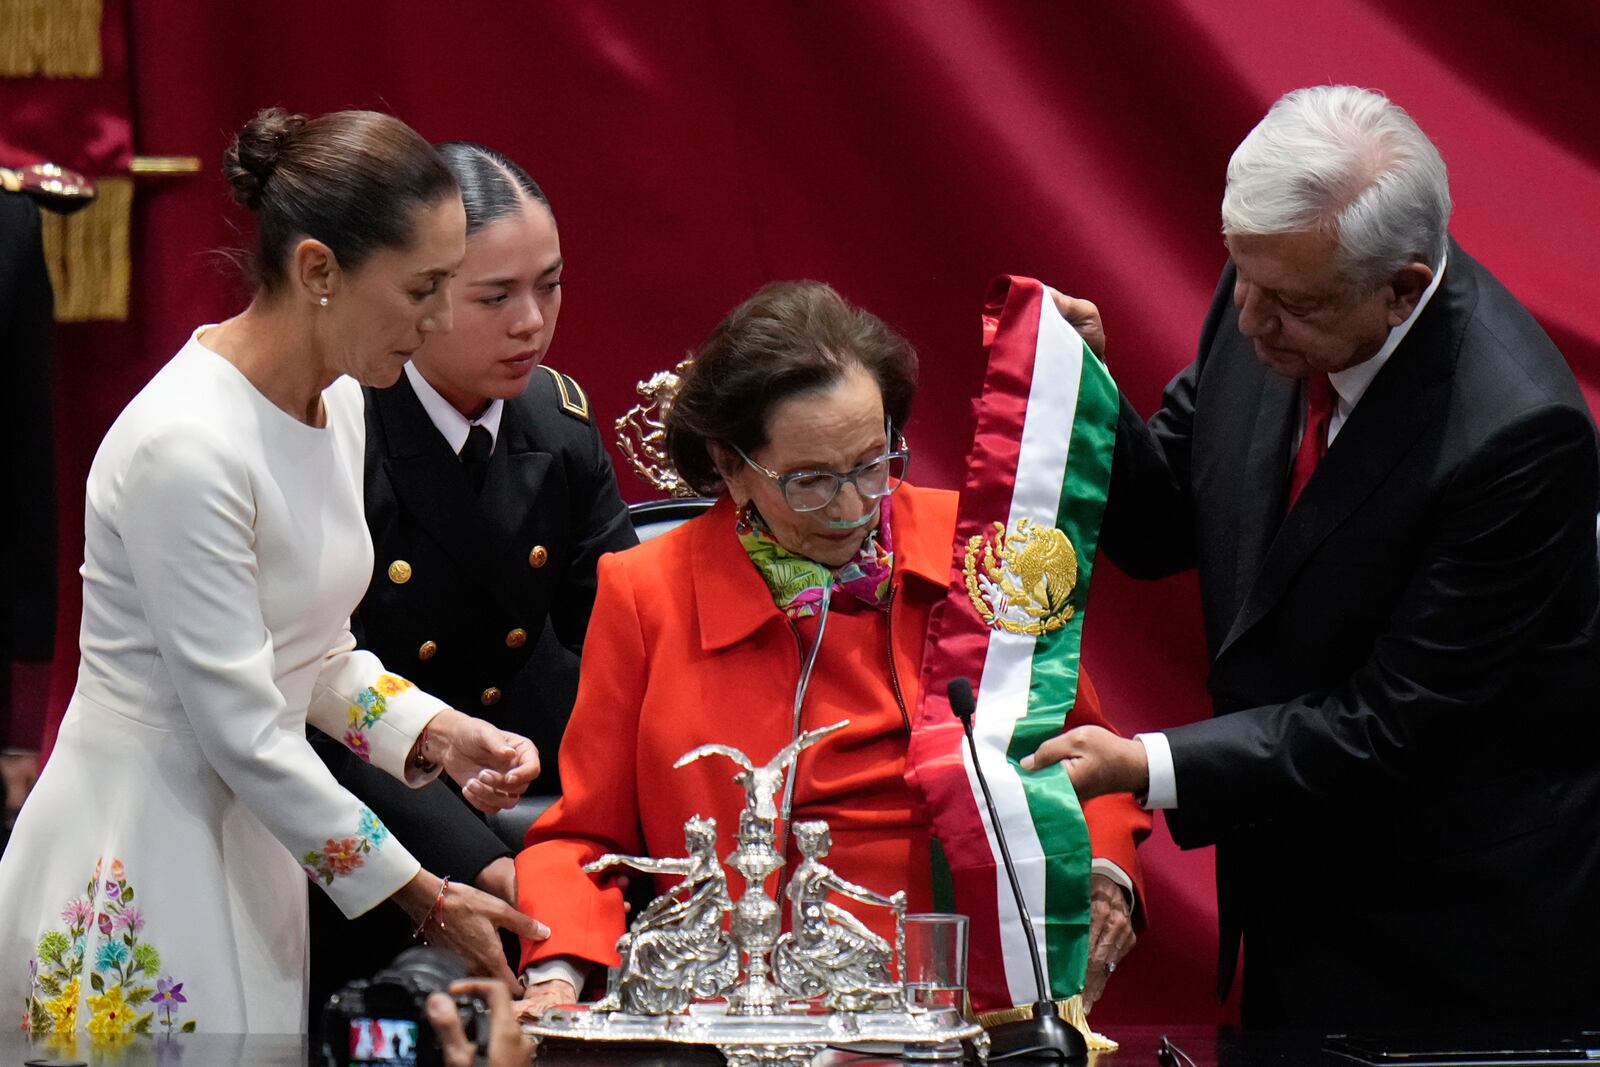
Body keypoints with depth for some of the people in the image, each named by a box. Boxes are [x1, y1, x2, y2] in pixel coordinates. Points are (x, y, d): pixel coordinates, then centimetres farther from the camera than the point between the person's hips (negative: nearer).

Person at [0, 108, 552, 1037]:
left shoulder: (337, 402, 5)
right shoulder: (185, 445, -23)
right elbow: (241, 730, -21)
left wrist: (434, 732, -2)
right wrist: (427, 899, -14)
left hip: (249, 841, 8)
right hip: (139, 867, -8)